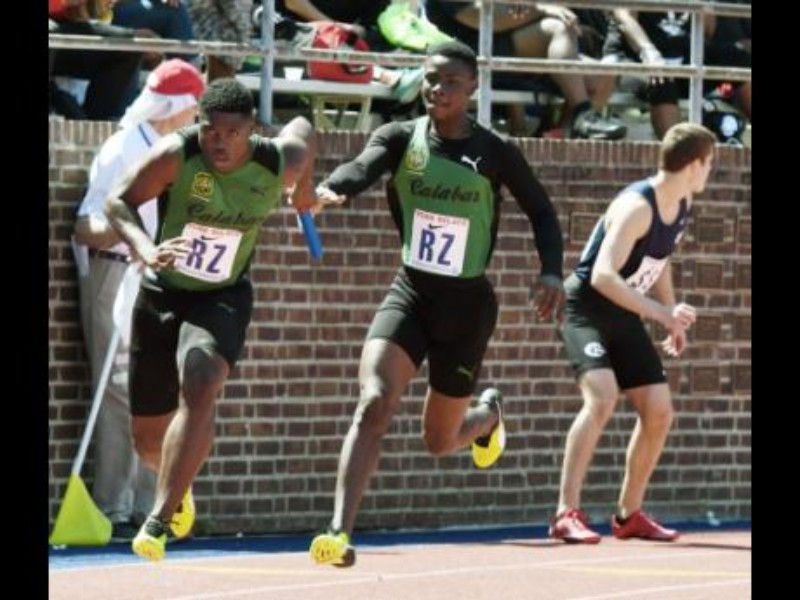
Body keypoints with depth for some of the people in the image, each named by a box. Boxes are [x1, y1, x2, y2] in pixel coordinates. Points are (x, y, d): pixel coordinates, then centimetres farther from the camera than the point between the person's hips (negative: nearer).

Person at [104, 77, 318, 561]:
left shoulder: (278, 163, -15)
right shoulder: (177, 155, -21)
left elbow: (304, 129, 8)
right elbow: (119, 201, -17)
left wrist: (305, 188, 27)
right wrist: (146, 249, -36)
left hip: (224, 298, -1)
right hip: (163, 294, 1)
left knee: (200, 389, -32)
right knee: (149, 438, 10)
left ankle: (159, 521, -30)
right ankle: (179, 485, 49)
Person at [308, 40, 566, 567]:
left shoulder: (495, 153, -6)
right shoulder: (401, 139, -5)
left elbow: (542, 211, 7)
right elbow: (362, 168, -26)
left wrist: (552, 273, -7)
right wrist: (330, 189, -49)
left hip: (468, 304, 0)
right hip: (410, 293, 0)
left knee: (440, 441, 12)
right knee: (374, 405, -24)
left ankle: (488, 414, 49)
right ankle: (340, 534, -27)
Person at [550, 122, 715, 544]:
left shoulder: (681, 206, 3)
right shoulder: (637, 207, -25)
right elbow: (603, 276, -35)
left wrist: (674, 319, 11)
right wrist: (661, 312, -39)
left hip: (625, 316, 9)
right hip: (587, 307, -9)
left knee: (659, 411, 6)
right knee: (602, 396, -28)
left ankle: (629, 515, 20)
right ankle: (566, 514, -29)